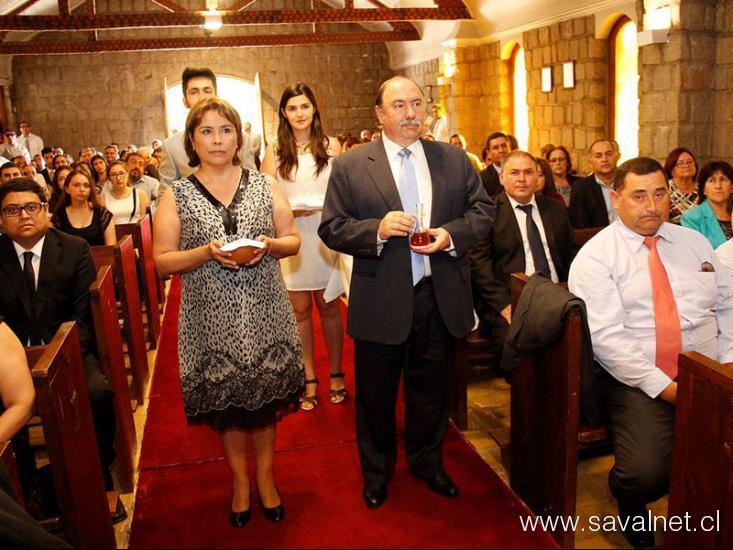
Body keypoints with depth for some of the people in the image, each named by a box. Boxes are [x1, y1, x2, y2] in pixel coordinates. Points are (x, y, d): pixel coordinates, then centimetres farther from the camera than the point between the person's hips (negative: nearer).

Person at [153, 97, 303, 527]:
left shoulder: (265, 185, 4)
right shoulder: (176, 197, -1)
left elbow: (293, 241, 6)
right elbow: (162, 261, -3)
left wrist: (268, 245, -15)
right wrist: (207, 253, -19)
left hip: (264, 314, 1)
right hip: (212, 320, -1)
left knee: (267, 397, 13)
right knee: (226, 402, 12)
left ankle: (266, 476, 36)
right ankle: (240, 480, 36)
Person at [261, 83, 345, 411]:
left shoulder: (330, 145, 4)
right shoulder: (275, 151, 3)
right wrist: (290, 209, -16)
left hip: (326, 235, 0)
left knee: (329, 307, 7)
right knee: (300, 310, 7)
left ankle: (335, 374, 22)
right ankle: (309, 379, 19)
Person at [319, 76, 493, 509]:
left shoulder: (454, 159, 5)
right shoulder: (349, 167, -3)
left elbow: (483, 210, 6)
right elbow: (331, 228, -5)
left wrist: (452, 234, -13)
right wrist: (377, 229, -21)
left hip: (440, 298, 3)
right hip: (380, 301, -2)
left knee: (431, 388, 18)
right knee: (376, 394, 14)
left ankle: (427, 462, 42)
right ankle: (376, 471, 37)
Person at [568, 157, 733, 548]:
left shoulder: (695, 242, 15)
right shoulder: (595, 256, -3)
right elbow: (605, 336, -12)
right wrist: (663, 386, -16)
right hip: (640, 383, -4)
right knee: (645, 473, -25)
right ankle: (631, 508, 12)